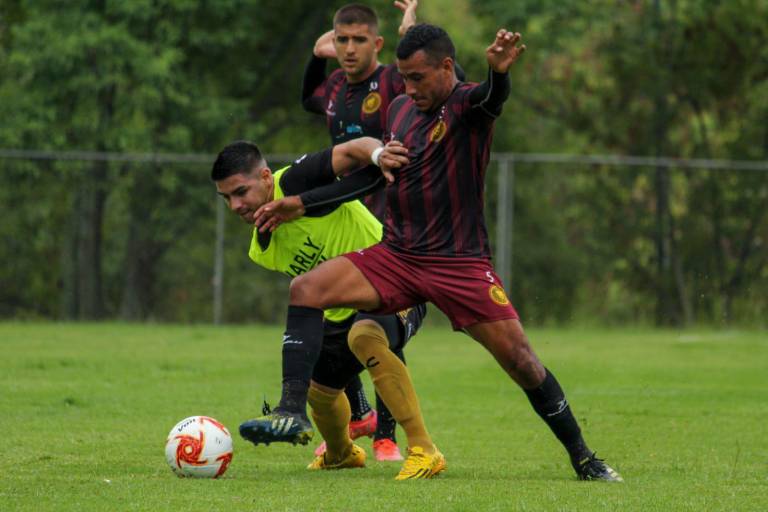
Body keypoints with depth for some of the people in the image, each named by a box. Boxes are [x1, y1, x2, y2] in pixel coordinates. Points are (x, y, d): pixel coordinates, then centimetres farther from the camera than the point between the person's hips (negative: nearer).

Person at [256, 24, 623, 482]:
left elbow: (491, 97, -35)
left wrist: (498, 71, -61)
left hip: (460, 263, -5)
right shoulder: (399, 110, 9)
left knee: (520, 360, -8)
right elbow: (383, 171, 25)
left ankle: (584, 459, 9)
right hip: (396, 256, 5)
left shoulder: (468, 105, -10)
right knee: (305, 289, -14)